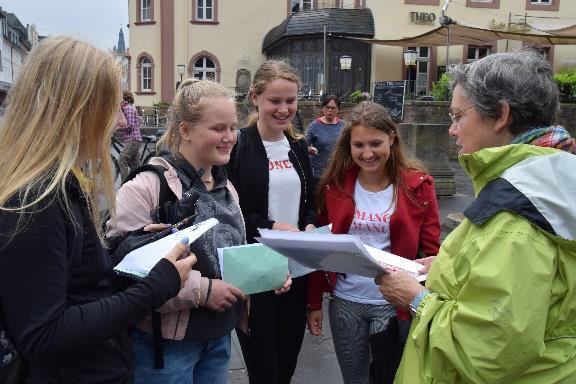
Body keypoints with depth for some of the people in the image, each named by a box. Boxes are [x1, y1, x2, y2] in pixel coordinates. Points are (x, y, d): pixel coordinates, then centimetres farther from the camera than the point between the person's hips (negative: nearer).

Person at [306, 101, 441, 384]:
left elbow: (431, 249, -3)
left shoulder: (417, 185, -7)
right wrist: (314, 303, 4)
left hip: (396, 304, -1)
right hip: (345, 301, 1)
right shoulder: (334, 185, -2)